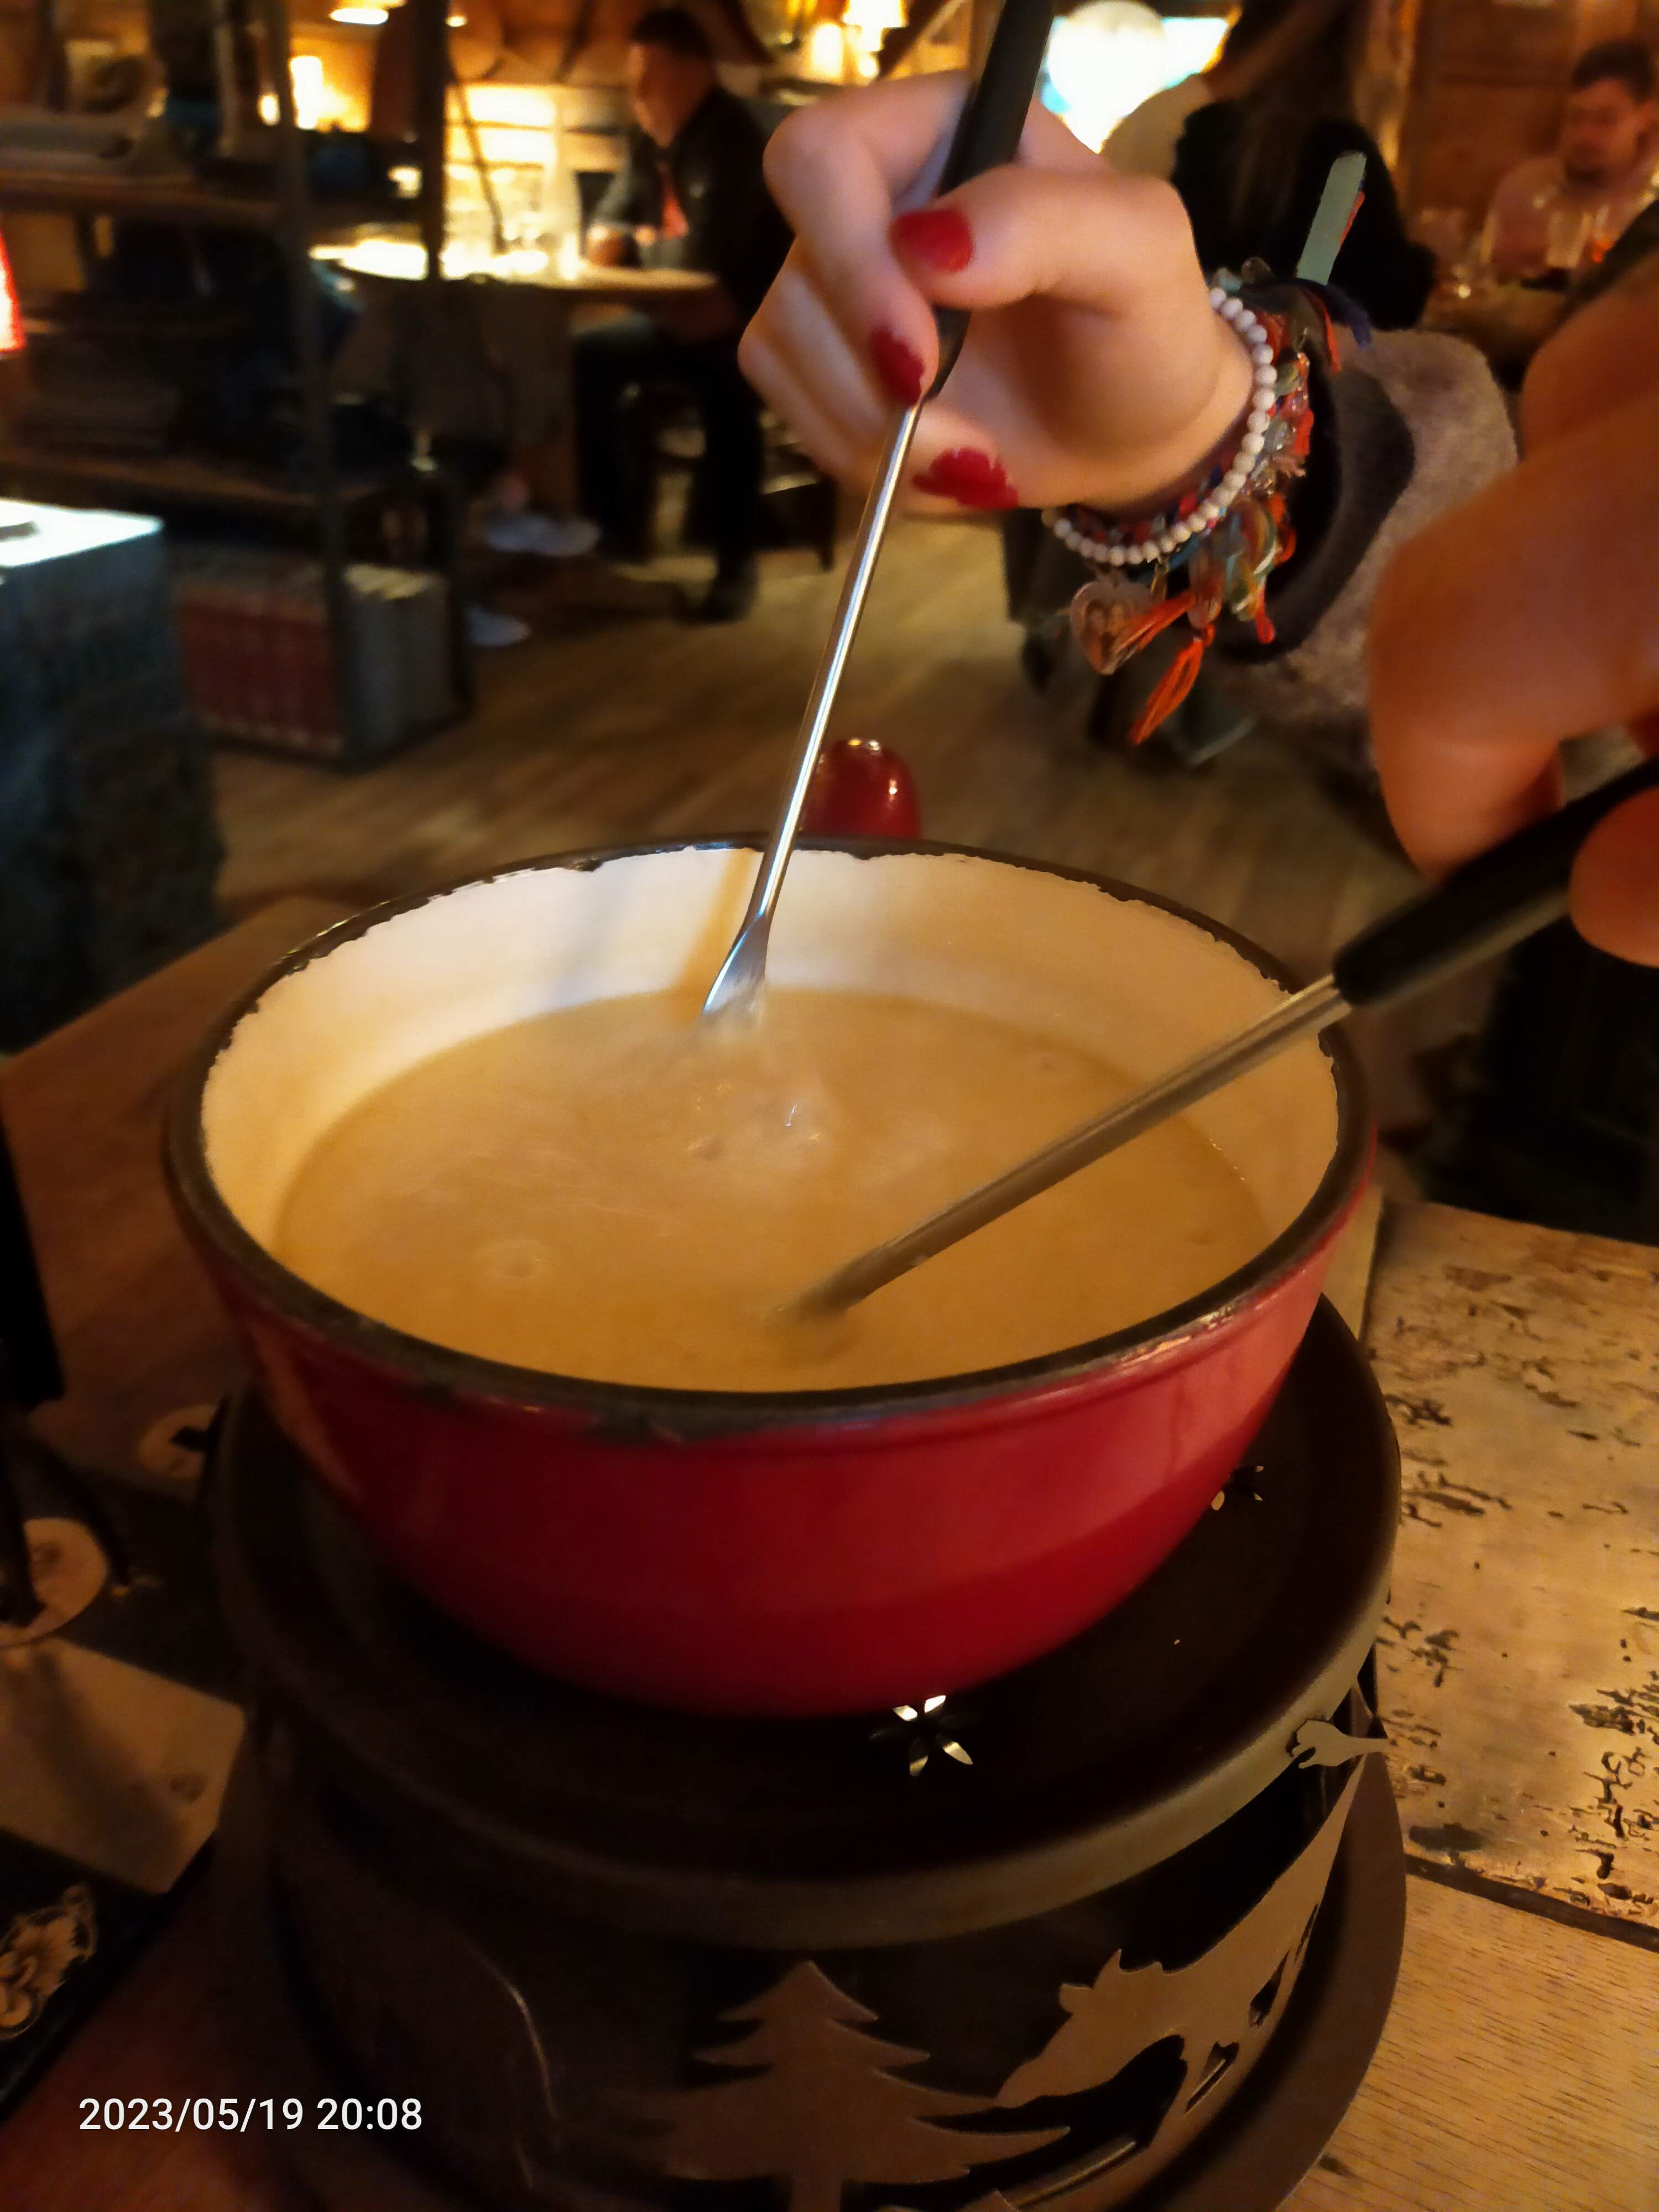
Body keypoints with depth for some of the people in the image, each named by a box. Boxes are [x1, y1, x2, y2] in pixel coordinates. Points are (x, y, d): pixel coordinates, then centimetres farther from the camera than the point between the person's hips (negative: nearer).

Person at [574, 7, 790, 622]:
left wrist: (645, 241, -11)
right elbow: (612, 220, 16)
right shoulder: (651, 142, 8)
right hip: (683, 314, 9)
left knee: (724, 387, -38)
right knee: (589, 358, -5)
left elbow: (703, 251, -31)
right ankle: (608, 524, 4)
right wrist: (607, 236, -9)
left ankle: (735, 565, -28)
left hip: (755, 321, -9)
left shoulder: (732, 141, -19)